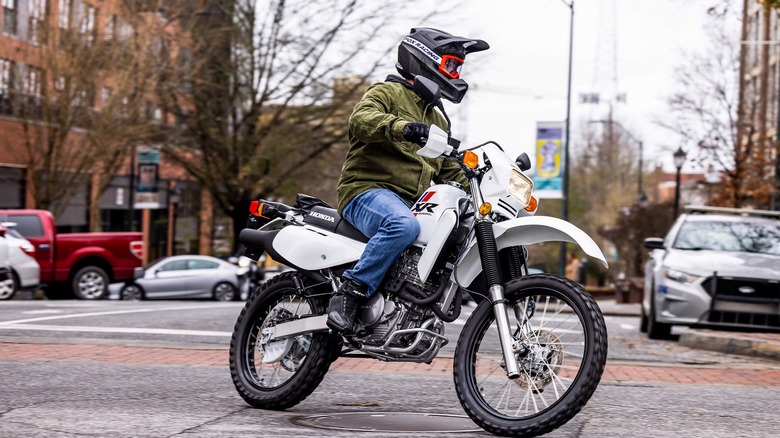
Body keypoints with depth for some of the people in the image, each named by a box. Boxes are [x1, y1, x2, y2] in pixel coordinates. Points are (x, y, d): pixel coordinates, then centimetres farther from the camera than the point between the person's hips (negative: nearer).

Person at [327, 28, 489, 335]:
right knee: (404, 225, -40)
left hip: (413, 204, 8)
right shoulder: (387, 93, 4)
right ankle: (349, 294, -34)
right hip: (368, 191, -8)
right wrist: (401, 127, -37)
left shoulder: (437, 120, 30)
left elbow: (450, 172, 29)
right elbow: (361, 119, -19)